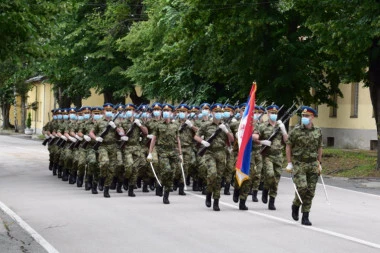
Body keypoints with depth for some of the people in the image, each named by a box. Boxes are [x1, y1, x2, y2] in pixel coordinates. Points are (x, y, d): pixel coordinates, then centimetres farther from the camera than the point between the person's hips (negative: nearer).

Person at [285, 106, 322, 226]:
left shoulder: (318, 131, 7)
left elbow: (319, 148, 16)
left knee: (310, 191, 1)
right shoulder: (296, 130, -3)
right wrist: (289, 163, -5)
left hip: (312, 164, 3)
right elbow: (288, 146, 1)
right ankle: (295, 205, 13)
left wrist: (319, 163, 12)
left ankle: (305, 217, 8)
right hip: (298, 164, -3)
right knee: (302, 187, -17)